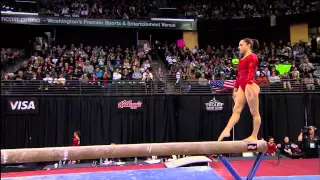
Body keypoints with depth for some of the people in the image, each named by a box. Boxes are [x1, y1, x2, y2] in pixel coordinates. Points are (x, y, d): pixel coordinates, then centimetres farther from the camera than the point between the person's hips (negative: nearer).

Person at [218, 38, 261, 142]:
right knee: (236, 110, -5)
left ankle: (254, 136, 3)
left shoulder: (252, 57, -3)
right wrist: (235, 88, 20)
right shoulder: (242, 59, 23)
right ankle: (227, 131, -15)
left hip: (250, 85, -9)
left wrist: (248, 85, -27)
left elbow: (251, 72, -17)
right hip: (242, 86, 9)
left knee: (254, 112, -2)